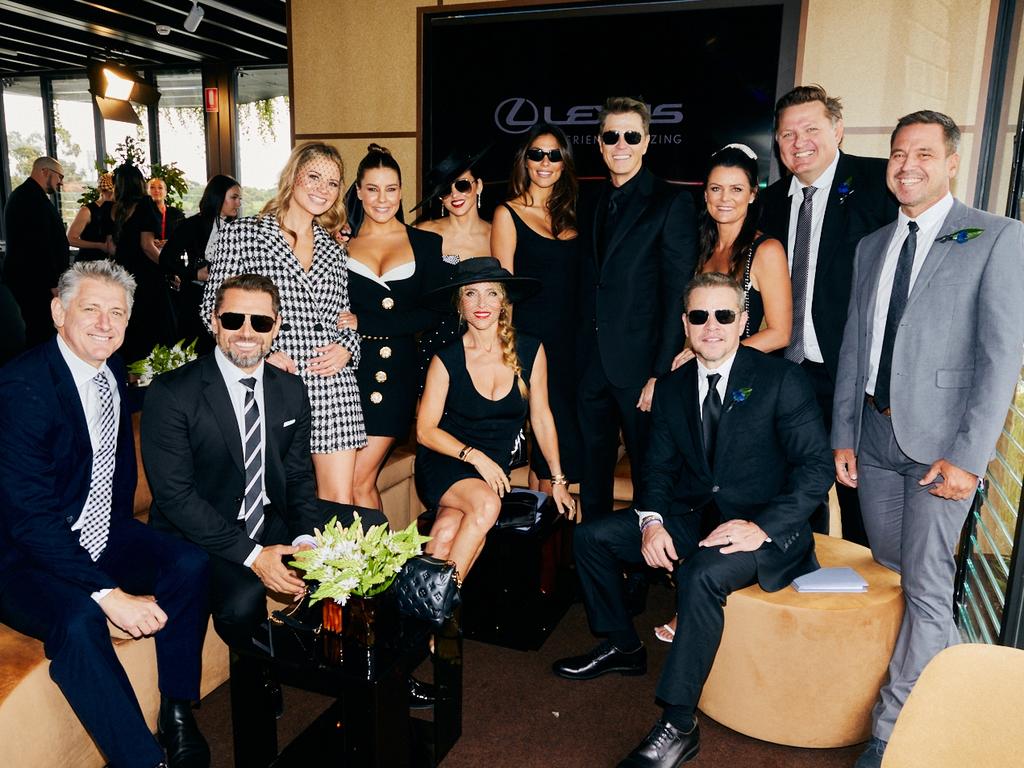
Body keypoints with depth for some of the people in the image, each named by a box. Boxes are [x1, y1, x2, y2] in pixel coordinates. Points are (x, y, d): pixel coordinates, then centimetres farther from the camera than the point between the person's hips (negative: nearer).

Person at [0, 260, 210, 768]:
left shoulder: (113, 372, 5)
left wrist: (120, 532, 1)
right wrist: (109, 594, -28)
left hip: (100, 538, 7)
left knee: (189, 563, -16)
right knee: (78, 621, -33)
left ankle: (178, 717, -2)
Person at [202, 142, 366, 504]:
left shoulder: (334, 250, 17)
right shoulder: (241, 234, 4)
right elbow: (213, 308, 1)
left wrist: (346, 349, 0)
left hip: (332, 385, 4)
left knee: (340, 501, 2)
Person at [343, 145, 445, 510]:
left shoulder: (425, 243, 7)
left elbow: (432, 313, -2)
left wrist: (364, 322, -10)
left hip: (396, 370, -1)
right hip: (349, 367, 1)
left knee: (359, 481, -5)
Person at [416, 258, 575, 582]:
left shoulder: (530, 351, -3)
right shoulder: (447, 360, -7)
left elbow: (541, 417, 6)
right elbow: (425, 431, -3)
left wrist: (558, 481, 8)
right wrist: (473, 456, -17)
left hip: (493, 467, 1)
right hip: (444, 462, -1)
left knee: (448, 529, -30)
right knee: (487, 504, -33)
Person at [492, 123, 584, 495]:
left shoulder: (569, 213, 14)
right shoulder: (508, 214, -1)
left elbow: (577, 279, 16)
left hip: (572, 338, 5)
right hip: (532, 336, -5)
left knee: (546, 443, 9)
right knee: (562, 440, -7)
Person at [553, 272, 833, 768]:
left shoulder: (782, 381, -9)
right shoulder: (672, 387, 7)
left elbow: (816, 468, -13)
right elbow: (659, 467, 8)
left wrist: (763, 528, -26)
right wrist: (652, 521, -12)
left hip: (764, 527, -6)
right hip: (690, 517, 6)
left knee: (701, 574, -35)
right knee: (592, 537, -1)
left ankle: (678, 726, -21)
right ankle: (622, 646, 20)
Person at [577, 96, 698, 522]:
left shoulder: (671, 202, -5)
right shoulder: (591, 205, 14)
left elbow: (678, 293, -10)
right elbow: (588, 287, 13)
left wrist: (662, 373, -15)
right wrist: (578, 355, 5)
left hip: (640, 364, -6)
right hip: (591, 364, 6)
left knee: (650, 471, 6)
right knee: (593, 469, 14)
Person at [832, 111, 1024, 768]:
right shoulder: (872, 245, 14)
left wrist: (968, 456, -16)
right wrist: (843, 435, 9)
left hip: (940, 441, -5)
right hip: (874, 435, 6)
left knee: (926, 588, -3)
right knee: (889, 570, 14)